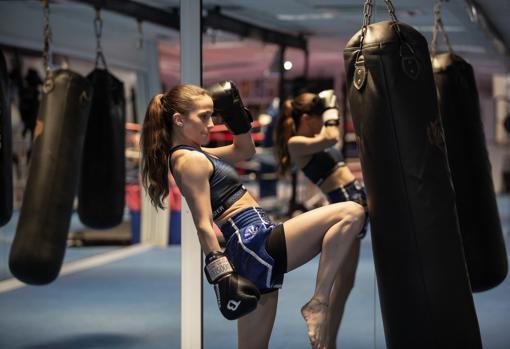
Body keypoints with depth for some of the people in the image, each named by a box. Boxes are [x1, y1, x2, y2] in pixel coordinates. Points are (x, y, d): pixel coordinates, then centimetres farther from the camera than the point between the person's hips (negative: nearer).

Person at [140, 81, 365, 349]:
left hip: (254, 252, 10)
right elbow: (204, 225, -17)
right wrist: (222, 275, -23)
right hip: (255, 244, -10)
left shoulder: (196, 154, 20)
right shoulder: (190, 161, -9)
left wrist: (236, 116, 17)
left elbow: (245, 150, 33)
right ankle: (318, 304, -13)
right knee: (350, 214, -14)